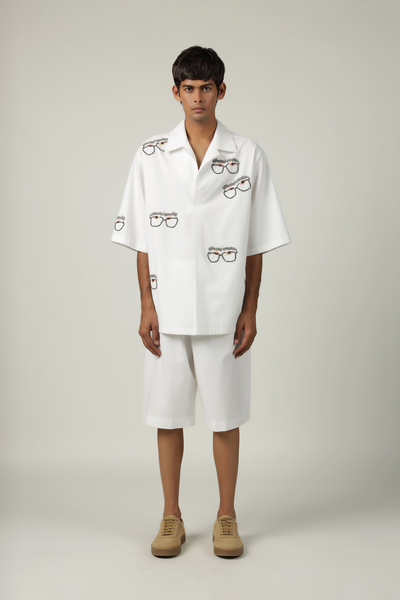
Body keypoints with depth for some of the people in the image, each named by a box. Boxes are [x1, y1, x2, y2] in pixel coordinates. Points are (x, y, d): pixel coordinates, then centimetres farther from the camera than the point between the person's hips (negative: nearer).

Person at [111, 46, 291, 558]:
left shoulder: (248, 156, 1)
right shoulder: (151, 156, 3)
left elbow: (256, 244, 2)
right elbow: (142, 240, 4)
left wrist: (250, 310, -2)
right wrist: (146, 305, -2)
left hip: (223, 312, -1)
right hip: (168, 310, 1)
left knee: (225, 415, 7)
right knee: (167, 414, 8)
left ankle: (226, 517, 23)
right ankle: (171, 517, 24)